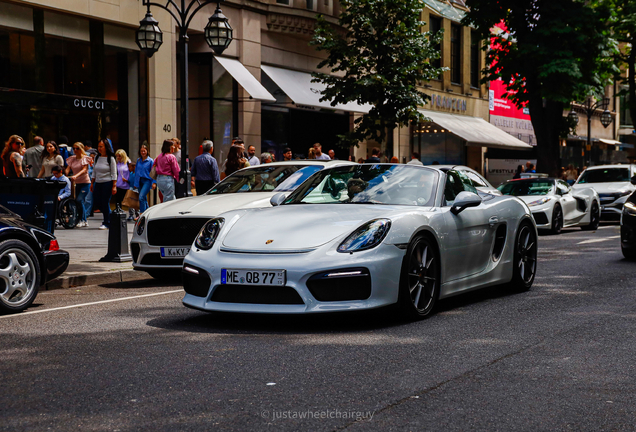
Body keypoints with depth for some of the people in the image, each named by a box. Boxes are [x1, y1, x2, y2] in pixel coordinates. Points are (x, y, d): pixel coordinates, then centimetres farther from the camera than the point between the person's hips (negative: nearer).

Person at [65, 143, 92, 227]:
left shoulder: (84, 158, -7)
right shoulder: (72, 159, 10)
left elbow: (84, 170, -21)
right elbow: (68, 169, 3)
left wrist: (76, 176, -37)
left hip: (85, 183, -7)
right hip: (77, 183, 7)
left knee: (80, 200, -18)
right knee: (77, 201, 5)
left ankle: (82, 220, -10)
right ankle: (85, 221, 14)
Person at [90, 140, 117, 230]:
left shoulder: (110, 158, -5)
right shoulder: (97, 158, 11)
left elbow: (114, 174, -7)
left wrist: (114, 186, -12)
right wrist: (92, 183, 14)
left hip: (107, 183, -6)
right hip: (97, 183, 6)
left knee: (105, 203, -5)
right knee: (97, 203, 5)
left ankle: (107, 223, 6)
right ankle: (109, 217, 24)